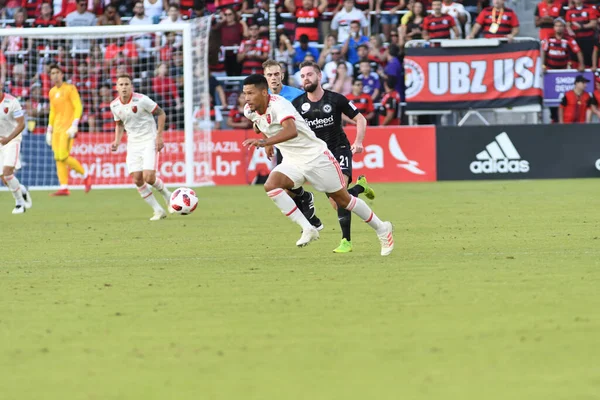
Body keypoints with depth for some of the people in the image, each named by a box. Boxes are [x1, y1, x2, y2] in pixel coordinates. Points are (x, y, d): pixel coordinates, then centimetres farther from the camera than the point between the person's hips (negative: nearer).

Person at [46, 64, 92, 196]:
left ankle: (85, 175, 3)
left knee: (63, 156, -16)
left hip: (68, 128, -7)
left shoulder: (70, 88, -4)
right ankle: (64, 188, -2)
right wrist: (49, 130, 19)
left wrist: (74, 126, -19)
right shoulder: (52, 92, 16)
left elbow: (78, 107, -9)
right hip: (57, 128, 7)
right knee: (58, 158, -2)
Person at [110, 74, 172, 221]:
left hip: (149, 141, -5)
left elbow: (161, 114, -6)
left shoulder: (141, 100, -15)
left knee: (148, 178, -17)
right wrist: (117, 141, 2)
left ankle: (166, 194, 16)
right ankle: (158, 211, 8)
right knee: (137, 180, -5)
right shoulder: (114, 105, 0)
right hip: (133, 144, 5)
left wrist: (159, 136, -11)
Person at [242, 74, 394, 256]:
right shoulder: (249, 110, -2)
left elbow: (291, 131, -46)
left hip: (316, 157, -7)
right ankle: (307, 229, -16)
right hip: (292, 162, 7)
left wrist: (265, 141, -56)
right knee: (271, 186, -22)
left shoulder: (278, 104, -27)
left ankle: (382, 229, 27)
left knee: (343, 200, 5)